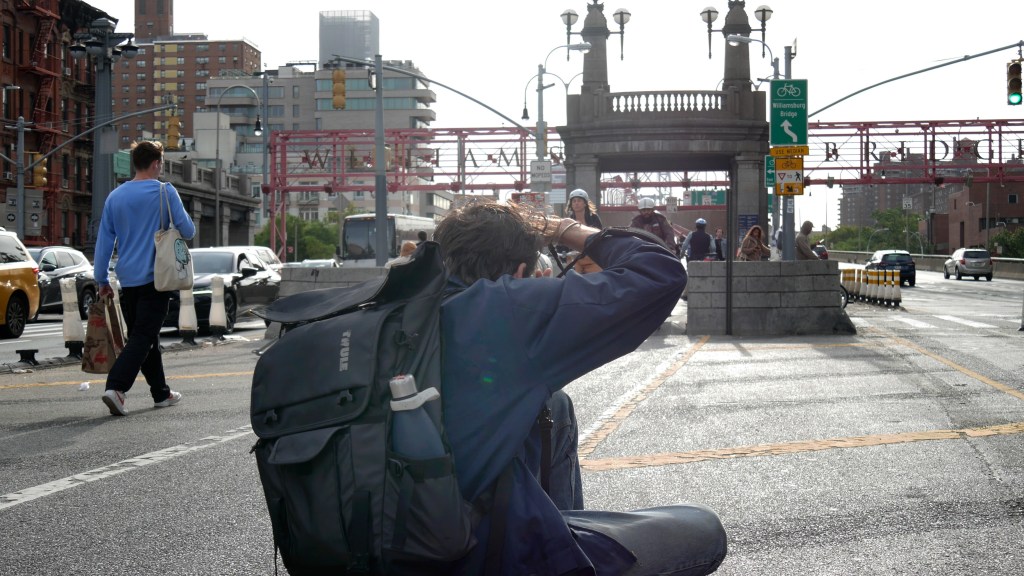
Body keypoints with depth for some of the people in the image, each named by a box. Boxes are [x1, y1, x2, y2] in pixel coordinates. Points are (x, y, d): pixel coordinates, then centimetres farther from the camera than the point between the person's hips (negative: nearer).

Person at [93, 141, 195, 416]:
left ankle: (161, 392, 22)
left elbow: (104, 241, 9)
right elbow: (187, 230, -4)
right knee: (144, 337, -8)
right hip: (156, 277, -5)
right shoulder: (165, 192, -7)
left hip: (128, 280, 5)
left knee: (144, 337, 15)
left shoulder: (115, 197, 8)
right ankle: (116, 387, -22)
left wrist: (102, 280, 14)